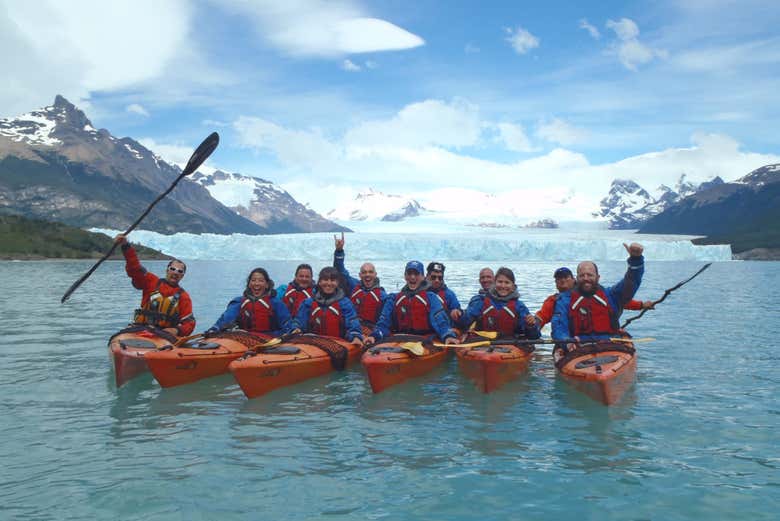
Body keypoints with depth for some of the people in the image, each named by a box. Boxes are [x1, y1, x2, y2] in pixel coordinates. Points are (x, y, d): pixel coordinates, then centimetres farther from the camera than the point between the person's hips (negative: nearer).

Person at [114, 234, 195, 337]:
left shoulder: (183, 296, 12)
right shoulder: (152, 282, 15)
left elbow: (189, 322, 7)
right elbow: (135, 268, 3)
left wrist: (177, 330, -15)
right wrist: (125, 246, -11)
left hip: (166, 335, 0)